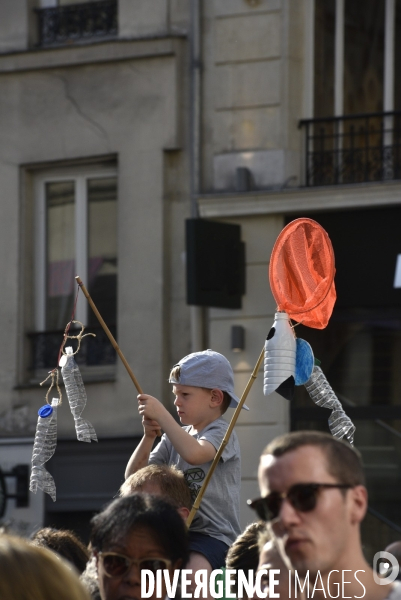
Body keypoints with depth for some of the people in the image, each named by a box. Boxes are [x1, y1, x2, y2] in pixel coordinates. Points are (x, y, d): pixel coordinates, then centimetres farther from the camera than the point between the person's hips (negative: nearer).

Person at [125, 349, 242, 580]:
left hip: (215, 533, -8)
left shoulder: (222, 433, -7)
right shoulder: (175, 436, 15)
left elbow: (193, 453, -31)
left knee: (193, 572, -34)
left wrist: (161, 414, -25)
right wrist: (148, 437, -6)